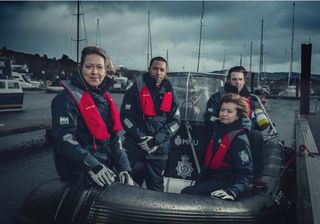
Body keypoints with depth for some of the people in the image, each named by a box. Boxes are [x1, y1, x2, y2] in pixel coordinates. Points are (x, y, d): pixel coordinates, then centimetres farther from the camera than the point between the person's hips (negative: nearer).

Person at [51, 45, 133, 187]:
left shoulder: (105, 98, 14)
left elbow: (114, 137, 13)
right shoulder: (67, 98, -10)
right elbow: (65, 138, -20)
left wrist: (124, 169, 3)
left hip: (108, 169, 7)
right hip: (80, 174, -7)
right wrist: (92, 166, -30)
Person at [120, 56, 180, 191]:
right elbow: (125, 116, -4)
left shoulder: (169, 93, 8)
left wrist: (156, 140, -8)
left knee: (156, 186, 8)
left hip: (159, 150, 2)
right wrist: (141, 138, -14)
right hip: (134, 147, -2)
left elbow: (175, 121, 5)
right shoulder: (136, 89, 0)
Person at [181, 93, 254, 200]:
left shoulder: (240, 139, -18)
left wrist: (232, 192, -37)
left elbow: (246, 174, -22)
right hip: (209, 179, 8)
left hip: (224, 184, -8)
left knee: (186, 193, -19)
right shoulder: (218, 129, 7)